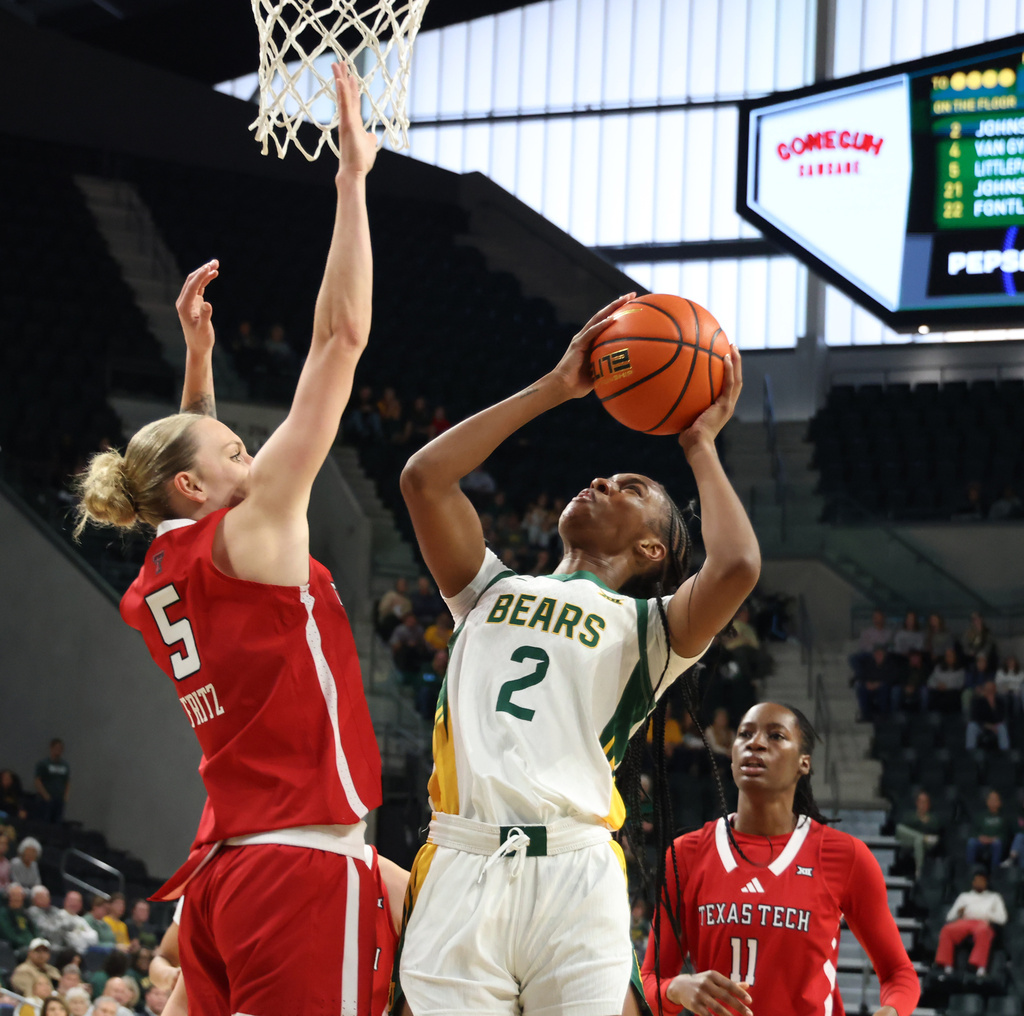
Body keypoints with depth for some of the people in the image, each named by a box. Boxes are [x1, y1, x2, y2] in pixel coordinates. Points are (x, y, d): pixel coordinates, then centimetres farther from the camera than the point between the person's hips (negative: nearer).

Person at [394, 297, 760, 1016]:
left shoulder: (645, 627, 17)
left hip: (573, 874, -2)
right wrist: (556, 388, 17)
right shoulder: (493, 591, 27)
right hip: (460, 869, 2)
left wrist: (700, 446, 12)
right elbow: (424, 477, 13)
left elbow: (737, 566, -4)